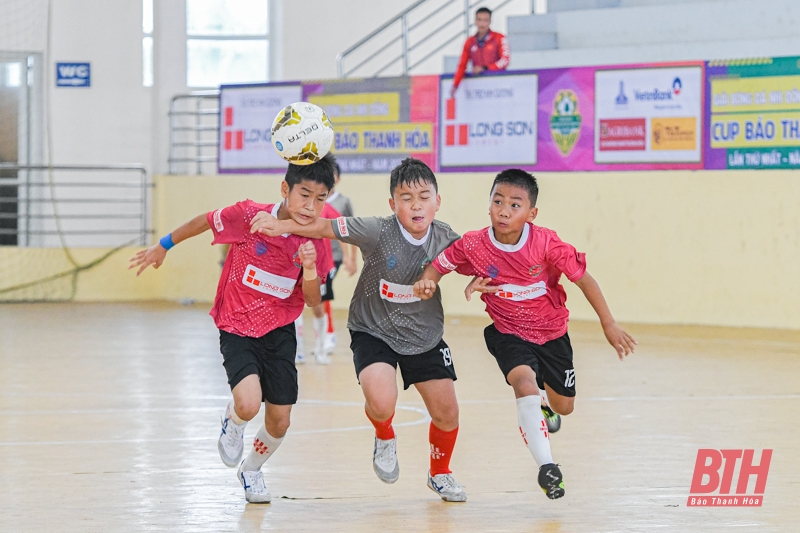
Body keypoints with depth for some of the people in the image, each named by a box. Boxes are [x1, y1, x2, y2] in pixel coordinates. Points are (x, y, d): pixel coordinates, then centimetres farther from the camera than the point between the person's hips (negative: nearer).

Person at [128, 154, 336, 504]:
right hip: (237, 328, -3)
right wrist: (164, 246, 11)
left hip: (280, 331, 3)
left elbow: (313, 301, -4)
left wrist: (310, 269, -25)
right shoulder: (249, 216, -21)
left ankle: (252, 469, 38)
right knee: (248, 404, -26)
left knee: (280, 420, 4)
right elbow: (205, 221, -2)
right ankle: (233, 423, 14)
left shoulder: (314, 240, -10)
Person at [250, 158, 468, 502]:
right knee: (381, 403, -27)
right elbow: (325, 228, -23)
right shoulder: (377, 232, -24)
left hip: (424, 335, 3)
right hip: (373, 331, -3)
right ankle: (384, 438, 12)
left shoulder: (445, 238, -13)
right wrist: (281, 226, -33)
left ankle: (440, 474, 37)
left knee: (447, 414, 5)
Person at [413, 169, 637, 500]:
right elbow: (439, 265, -4)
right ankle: (546, 465, -22)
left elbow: (584, 279, -15)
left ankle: (544, 396, 56)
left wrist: (609, 325, -12)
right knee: (524, 381, -30)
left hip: (551, 332, 1)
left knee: (563, 407, 15)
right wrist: (427, 283, -27)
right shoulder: (474, 246, -21)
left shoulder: (546, 243, -25)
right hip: (508, 333, -1)